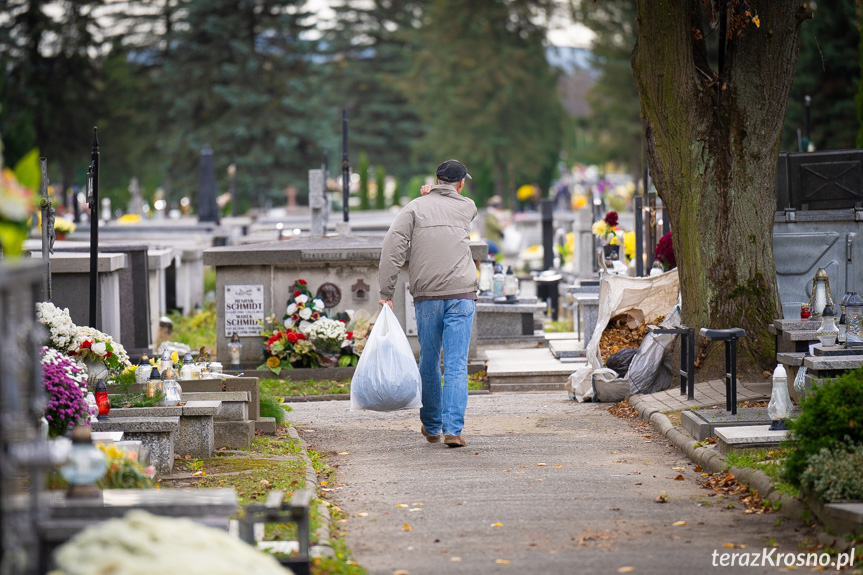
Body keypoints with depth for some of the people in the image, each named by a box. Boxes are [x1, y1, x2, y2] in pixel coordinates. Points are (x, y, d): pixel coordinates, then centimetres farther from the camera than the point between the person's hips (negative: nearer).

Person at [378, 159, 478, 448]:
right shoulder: (467, 207, 8)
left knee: (428, 362, 14)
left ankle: (431, 426, 27)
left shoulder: (416, 207, 4)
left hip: (427, 297, 1)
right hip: (461, 294, -1)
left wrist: (386, 292, -7)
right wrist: (432, 196, 28)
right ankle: (453, 429, -12)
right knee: (456, 365, -3)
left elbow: (393, 246, -7)